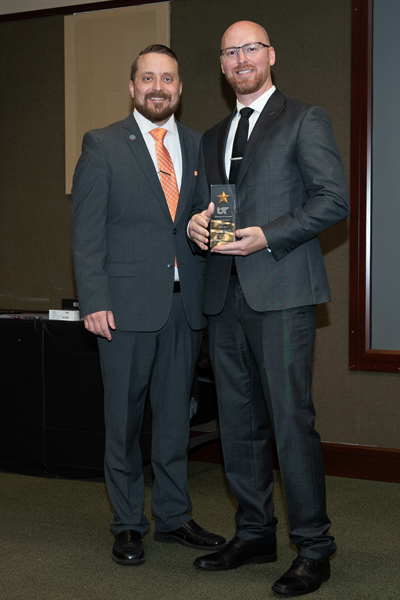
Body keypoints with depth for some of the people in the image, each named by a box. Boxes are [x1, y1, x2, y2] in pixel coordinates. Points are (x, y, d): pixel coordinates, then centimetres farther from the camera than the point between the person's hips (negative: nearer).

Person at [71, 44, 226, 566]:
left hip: (186, 304, 4)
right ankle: (128, 524, 18)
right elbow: (87, 230, -4)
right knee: (124, 417, 4)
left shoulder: (199, 146, 13)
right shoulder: (102, 146, 1)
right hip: (128, 302, -3)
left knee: (175, 412, 12)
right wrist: (94, 301, -11)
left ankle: (174, 517, 25)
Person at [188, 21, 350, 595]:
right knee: (239, 422, 10)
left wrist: (267, 236, -15)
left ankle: (313, 547, 3)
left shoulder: (305, 120, 3)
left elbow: (334, 199, -6)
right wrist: (197, 223, 2)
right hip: (225, 296, 7)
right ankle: (254, 533, 23)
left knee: (292, 419, -8)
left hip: (281, 290, -6)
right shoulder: (214, 137, 22)